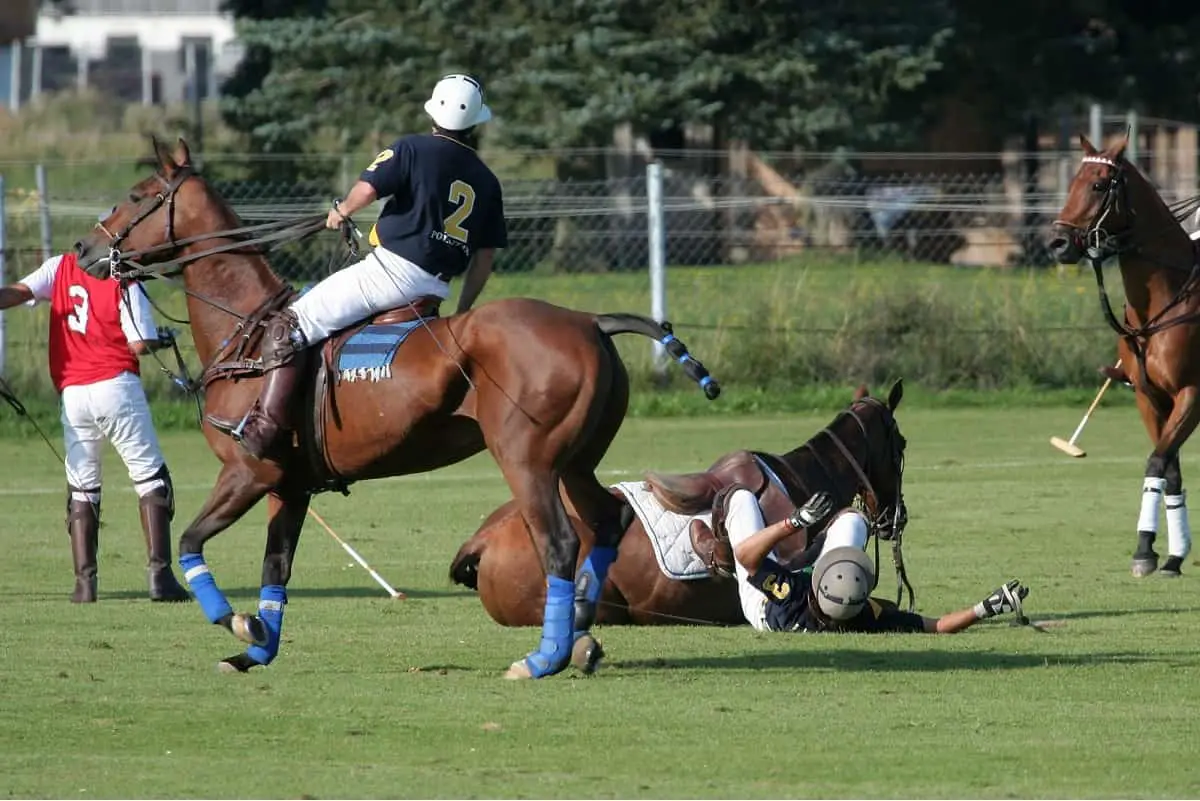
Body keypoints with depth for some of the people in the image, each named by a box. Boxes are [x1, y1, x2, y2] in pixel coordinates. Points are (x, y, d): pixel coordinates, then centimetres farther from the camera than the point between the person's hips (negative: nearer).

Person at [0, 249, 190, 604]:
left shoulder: (59, 268, 8)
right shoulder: (125, 283, -3)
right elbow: (140, 345, -7)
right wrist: (162, 338, 13)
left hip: (71, 393, 3)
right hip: (115, 385, -3)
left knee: (81, 487, 12)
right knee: (150, 477, 5)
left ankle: (84, 581, 2)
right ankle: (159, 573, -6)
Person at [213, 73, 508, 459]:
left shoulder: (413, 149, -3)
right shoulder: (486, 181, 14)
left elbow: (367, 188, -16)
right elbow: (485, 256, 15)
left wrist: (341, 211, 7)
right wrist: (463, 310, 25)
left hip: (392, 268, -7)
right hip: (436, 288, 7)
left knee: (290, 326, -7)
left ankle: (265, 423, -19)